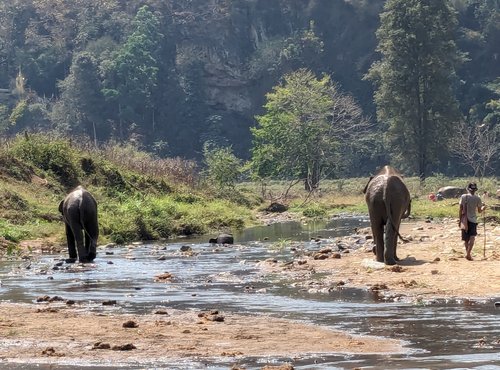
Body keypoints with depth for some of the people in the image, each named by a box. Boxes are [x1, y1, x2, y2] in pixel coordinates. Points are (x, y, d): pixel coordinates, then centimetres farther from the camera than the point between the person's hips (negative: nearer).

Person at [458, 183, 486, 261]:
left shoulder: (463, 196, -1)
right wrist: (483, 207, 21)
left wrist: (459, 219, 3)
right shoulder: (477, 199, -4)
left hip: (465, 219, 2)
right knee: (472, 237, -5)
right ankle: (468, 254, -19)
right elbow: (479, 210, 3)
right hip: (473, 219, -2)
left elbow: (461, 209, -2)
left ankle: (467, 253, 20)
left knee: (466, 238, 14)